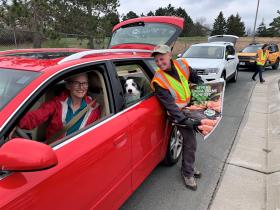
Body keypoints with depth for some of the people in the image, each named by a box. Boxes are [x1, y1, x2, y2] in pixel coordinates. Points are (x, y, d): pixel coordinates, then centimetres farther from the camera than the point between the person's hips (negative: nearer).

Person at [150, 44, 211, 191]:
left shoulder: (182, 65, -7)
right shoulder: (158, 81, -23)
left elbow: (196, 79, 12)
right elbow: (170, 105, -28)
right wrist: (187, 122, -35)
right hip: (179, 113, -6)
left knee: (190, 140, 16)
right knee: (190, 142, -8)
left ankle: (188, 166, 39)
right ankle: (187, 173, 15)